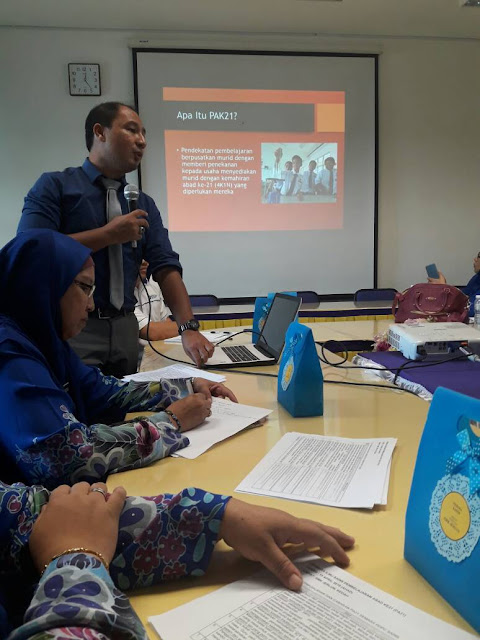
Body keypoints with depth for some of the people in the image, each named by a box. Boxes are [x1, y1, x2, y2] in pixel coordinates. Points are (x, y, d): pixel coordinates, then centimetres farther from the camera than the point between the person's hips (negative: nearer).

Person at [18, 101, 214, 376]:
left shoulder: (145, 205, 11)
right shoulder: (54, 186, -2)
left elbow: (166, 267, 1)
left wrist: (189, 328, -12)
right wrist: (109, 234, -16)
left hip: (125, 330, 5)